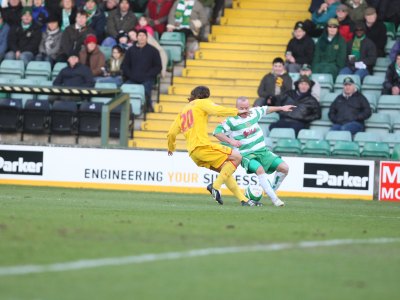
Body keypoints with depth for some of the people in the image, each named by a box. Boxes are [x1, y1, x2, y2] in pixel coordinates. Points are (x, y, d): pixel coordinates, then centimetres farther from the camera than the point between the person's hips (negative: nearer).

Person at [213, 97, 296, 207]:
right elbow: (217, 132, -15)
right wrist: (230, 141, -26)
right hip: (246, 155, -6)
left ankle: (272, 190, 15)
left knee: (284, 168, -6)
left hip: (262, 151, 6)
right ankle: (274, 199, -31)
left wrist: (281, 108, 34)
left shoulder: (254, 112, 5)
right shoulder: (232, 121, -11)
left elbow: (265, 109, 26)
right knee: (260, 169, -36)